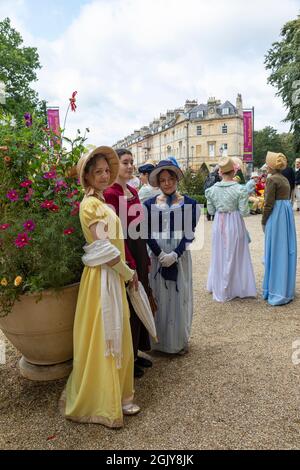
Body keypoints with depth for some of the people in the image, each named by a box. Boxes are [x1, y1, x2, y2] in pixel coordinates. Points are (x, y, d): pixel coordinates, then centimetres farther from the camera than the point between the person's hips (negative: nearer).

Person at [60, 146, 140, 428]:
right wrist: (127, 272, -10)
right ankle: (101, 405, 21)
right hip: (102, 278, -9)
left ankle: (116, 397, 32)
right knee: (102, 339, 3)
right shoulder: (91, 204, -16)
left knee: (116, 338, 16)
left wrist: (124, 272, 10)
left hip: (112, 276, 9)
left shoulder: (100, 202, 13)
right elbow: (104, 248, -22)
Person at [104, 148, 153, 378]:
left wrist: (146, 260, 15)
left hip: (139, 252, 9)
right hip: (124, 254, -9)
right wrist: (129, 265, -18)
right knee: (128, 306, 3)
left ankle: (135, 352, 34)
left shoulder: (133, 191, 11)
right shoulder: (110, 193, -15)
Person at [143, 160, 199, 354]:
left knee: (180, 296, 8)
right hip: (158, 256, 1)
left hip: (180, 256, -1)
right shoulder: (149, 204, 4)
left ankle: (180, 340, 25)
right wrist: (161, 255, -15)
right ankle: (160, 340, 24)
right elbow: (148, 233, -1)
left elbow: (190, 233, -5)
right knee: (159, 297, 7)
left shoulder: (189, 203, 1)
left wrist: (175, 254, -17)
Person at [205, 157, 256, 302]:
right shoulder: (240, 189, -13)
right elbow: (244, 212, -11)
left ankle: (219, 287, 31)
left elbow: (211, 211, 3)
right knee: (234, 256, 10)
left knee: (220, 255, 17)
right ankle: (236, 287, 22)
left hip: (219, 224, 3)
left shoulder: (212, 189, -3)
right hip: (234, 224, -3)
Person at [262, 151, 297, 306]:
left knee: (276, 251, -2)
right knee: (286, 250, 14)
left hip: (276, 216, -8)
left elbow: (269, 204, -15)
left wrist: (263, 222, -4)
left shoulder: (272, 179, -12)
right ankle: (287, 288, 25)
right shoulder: (285, 179, 14)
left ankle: (277, 292, 5)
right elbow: (284, 199, 15)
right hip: (287, 214, 8)